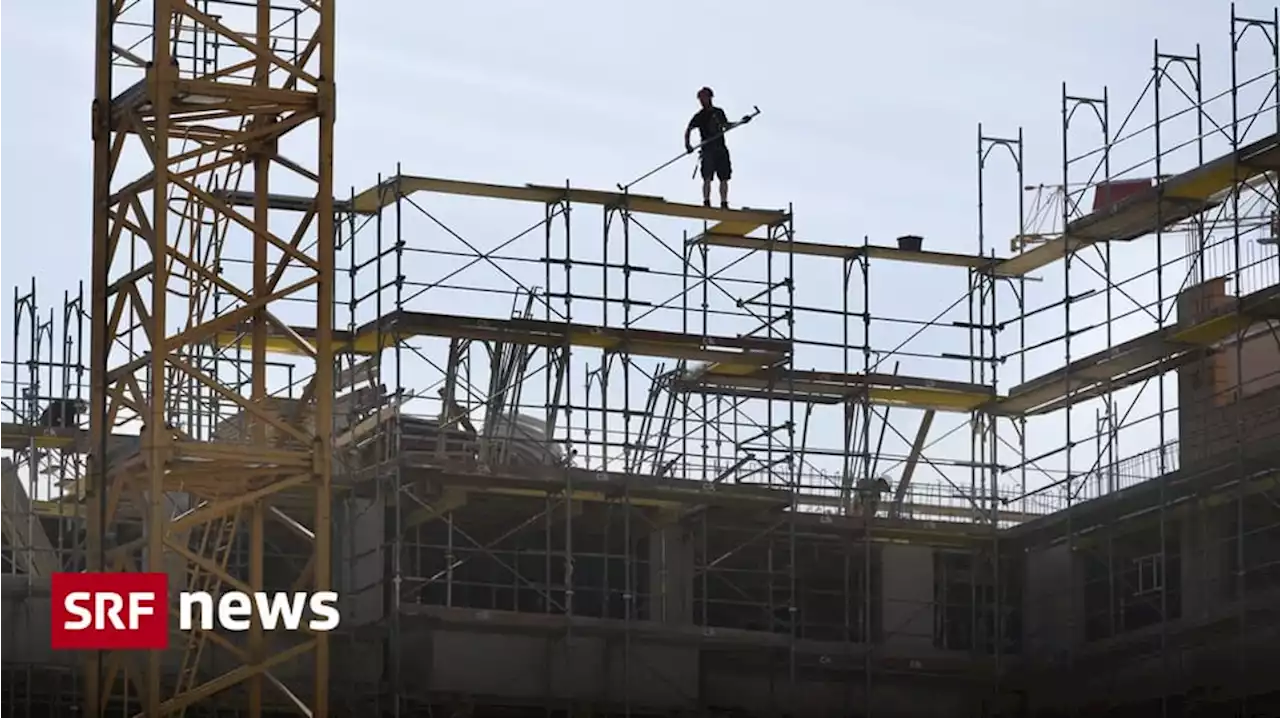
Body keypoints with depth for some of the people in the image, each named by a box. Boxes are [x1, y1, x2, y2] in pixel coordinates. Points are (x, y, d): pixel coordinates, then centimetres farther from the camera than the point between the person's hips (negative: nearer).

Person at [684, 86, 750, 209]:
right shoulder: (699, 116, 3)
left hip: (721, 149, 4)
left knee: (724, 178, 2)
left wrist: (742, 122, 23)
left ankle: (724, 203, 6)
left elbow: (726, 125, 29)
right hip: (708, 149, -4)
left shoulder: (719, 112, 15)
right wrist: (687, 144, -15)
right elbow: (688, 130, 0)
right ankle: (706, 202, -18)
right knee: (707, 178, -15)